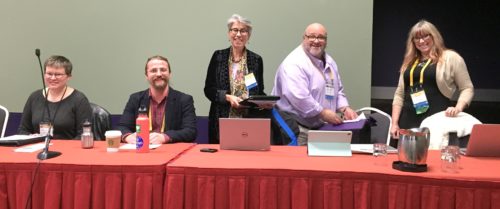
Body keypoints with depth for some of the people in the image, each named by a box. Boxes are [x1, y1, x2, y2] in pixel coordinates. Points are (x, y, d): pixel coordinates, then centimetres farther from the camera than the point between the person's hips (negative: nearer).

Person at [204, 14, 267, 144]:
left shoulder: (256, 60, 7)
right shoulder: (218, 56, 5)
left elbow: (260, 91, 12)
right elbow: (208, 89, 3)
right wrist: (228, 97, -12)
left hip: (249, 121, 1)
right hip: (222, 120, 0)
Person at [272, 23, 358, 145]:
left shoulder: (329, 62, 14)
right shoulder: (294, 63, -15)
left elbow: (338, 90, 22)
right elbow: (297, 97, -26)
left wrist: (345, 109, 4)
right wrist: (323, 113, -20)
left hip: (323, 127, 8)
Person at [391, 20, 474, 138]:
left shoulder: (451, 58, 3)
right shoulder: (409, 62, 17)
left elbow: (467, 88, 3)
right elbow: (400, 94, 16)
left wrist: (458, 108, -15)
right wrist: (394, 123, 9)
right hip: (408, 121, 5)